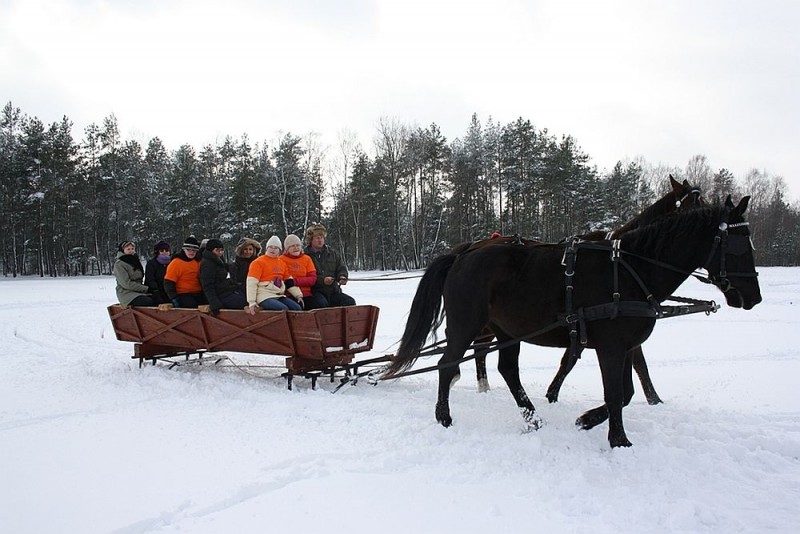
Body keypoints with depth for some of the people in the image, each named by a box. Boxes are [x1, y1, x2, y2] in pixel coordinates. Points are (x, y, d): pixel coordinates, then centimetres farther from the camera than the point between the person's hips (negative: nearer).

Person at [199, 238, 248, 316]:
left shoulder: (219, 261, 18)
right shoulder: (207, 264, -12)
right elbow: (208, 287, -19)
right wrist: (215, 306, -26)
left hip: (230, 292, 10)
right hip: (222, 297, -10)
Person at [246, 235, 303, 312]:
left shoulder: (282, 263, 17)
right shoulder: (258, 262, -2)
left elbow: (289, 281, 23)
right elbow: (251, 282, -10)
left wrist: (299, 295, 14)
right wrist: (252, 302, -18)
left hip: (280, 296, 7)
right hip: (265, 297, -7)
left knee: (297, 308, -13)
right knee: (284, 309, -29)